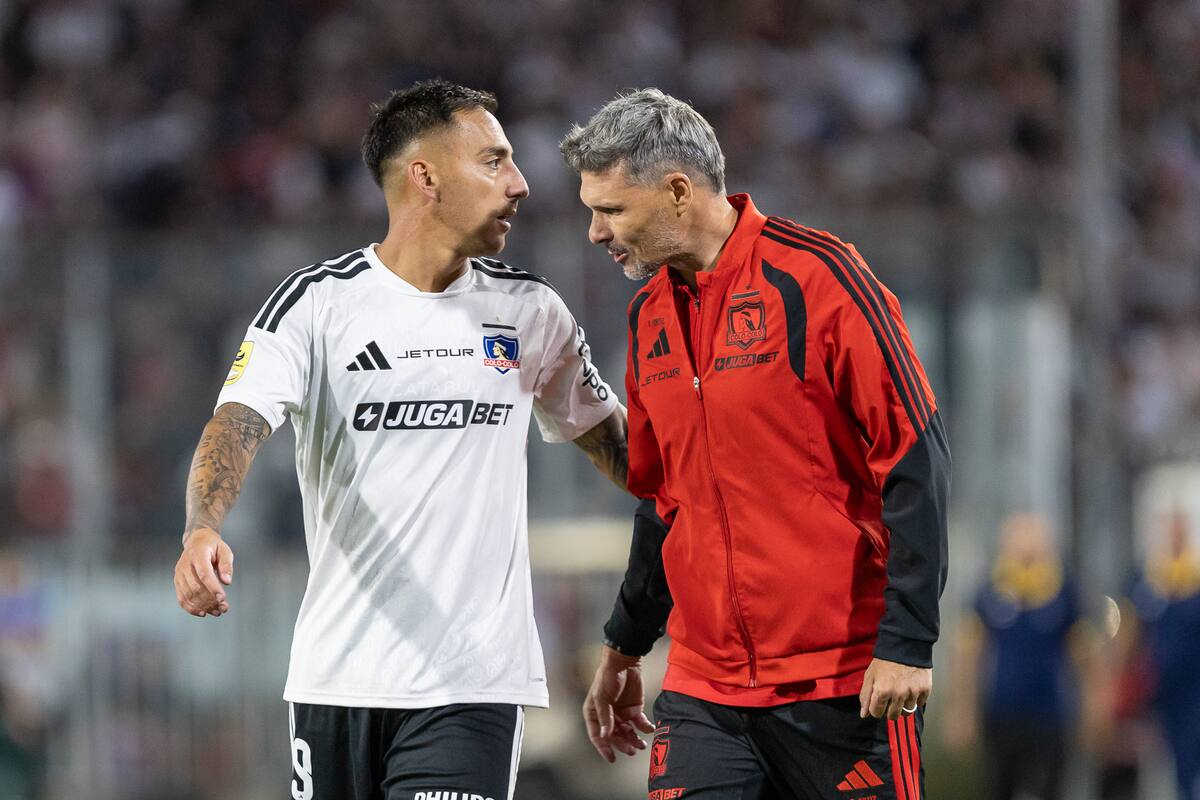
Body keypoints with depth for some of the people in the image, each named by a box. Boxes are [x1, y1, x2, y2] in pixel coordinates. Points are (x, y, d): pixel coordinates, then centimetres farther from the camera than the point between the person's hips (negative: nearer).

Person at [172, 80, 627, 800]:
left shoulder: (531, 310, 9)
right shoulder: (317, 301, -2)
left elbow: (608, 436, 22)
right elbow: (240, 422, -15)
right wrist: (202, 530, -34)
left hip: (473, 680, 1)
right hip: (339, 677, -1)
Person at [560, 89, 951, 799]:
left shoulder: (817, 275, -10)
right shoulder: (652, 314, 12)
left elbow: (917, 457, -11)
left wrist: (907, 640, -16)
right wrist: (624, 648, 26)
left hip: (846, 681, -6)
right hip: (704, 683, 6)